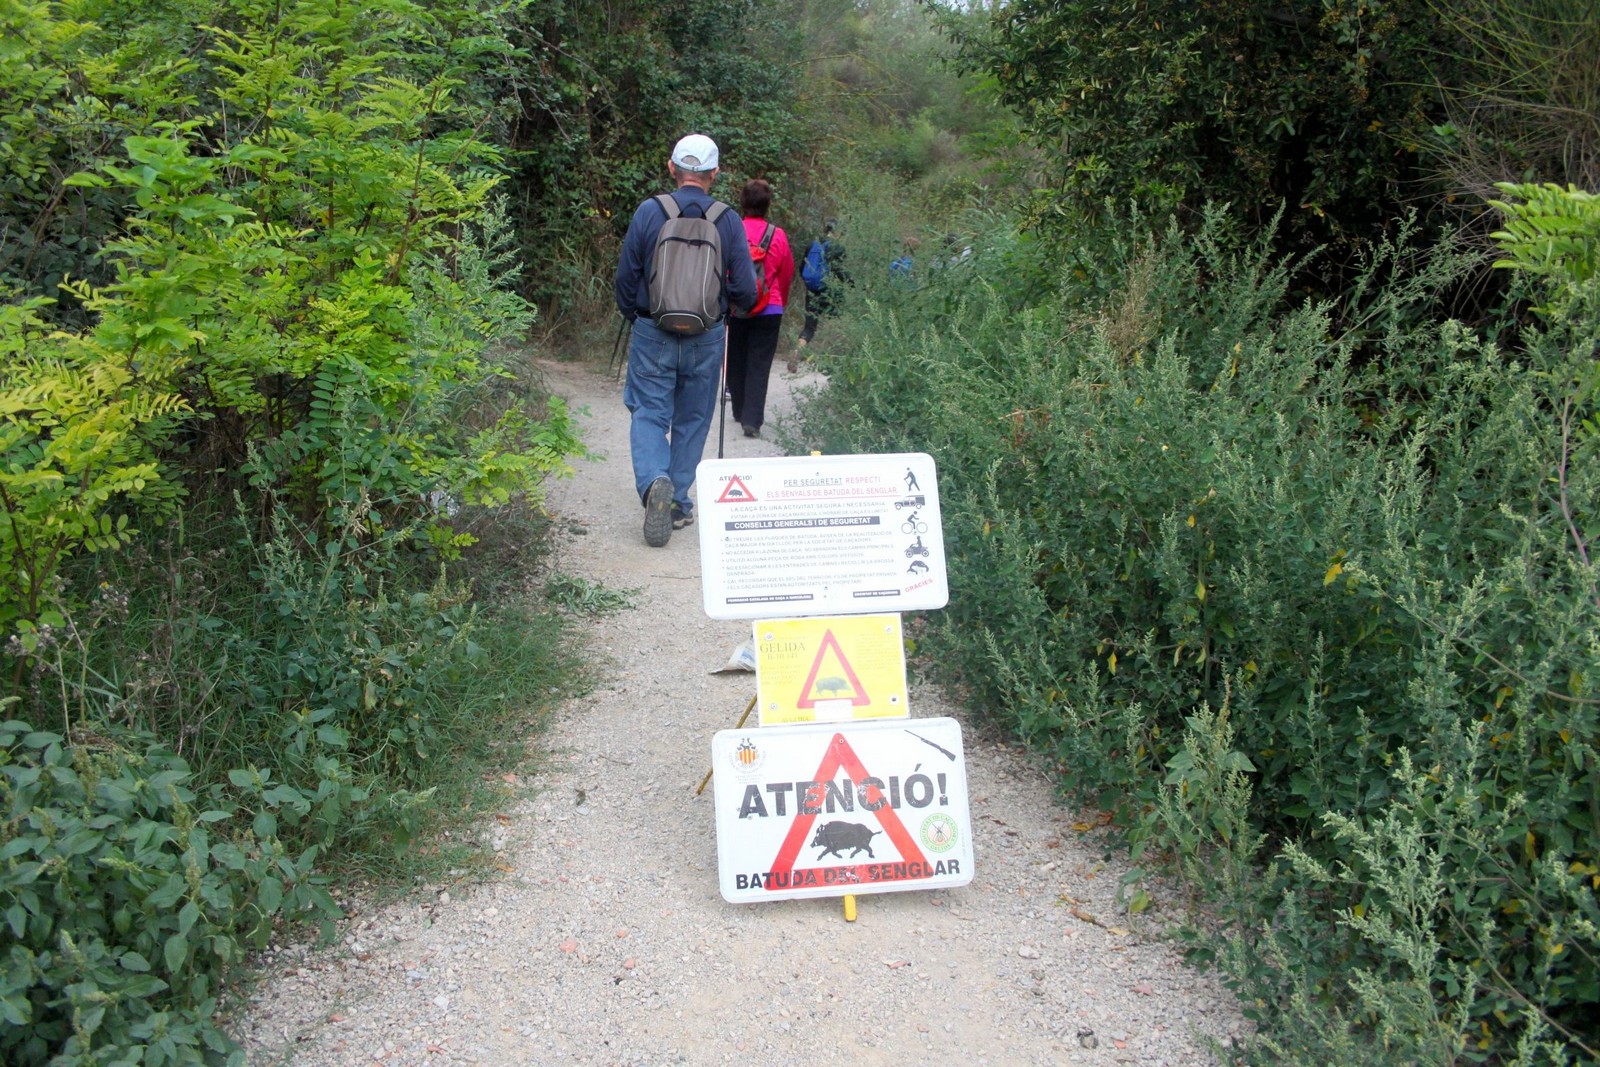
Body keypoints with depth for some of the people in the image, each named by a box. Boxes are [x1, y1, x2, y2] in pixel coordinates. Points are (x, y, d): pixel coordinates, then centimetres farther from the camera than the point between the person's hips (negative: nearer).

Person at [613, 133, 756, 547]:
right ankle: (679, 504, 17)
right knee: (692, 420, 13)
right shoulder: (728, 221, -5)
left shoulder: (648, 212, -6)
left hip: (652, 336, -1)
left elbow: (625, 276, -1)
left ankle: (654, 480, -21)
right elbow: (745, 291, -4)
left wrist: (633, 318, 17)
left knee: (649, 414, 5)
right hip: (706, 339, 1)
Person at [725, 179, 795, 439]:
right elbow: (787, 274, 6)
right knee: (759, 365, 1)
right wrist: (780, 300, 25)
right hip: (769, 310, -1)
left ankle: (740, 412, 29)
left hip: (735, 308, 1)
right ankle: (752, 419, -7)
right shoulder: (778, 235, -5)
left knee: (736, 361, 17)